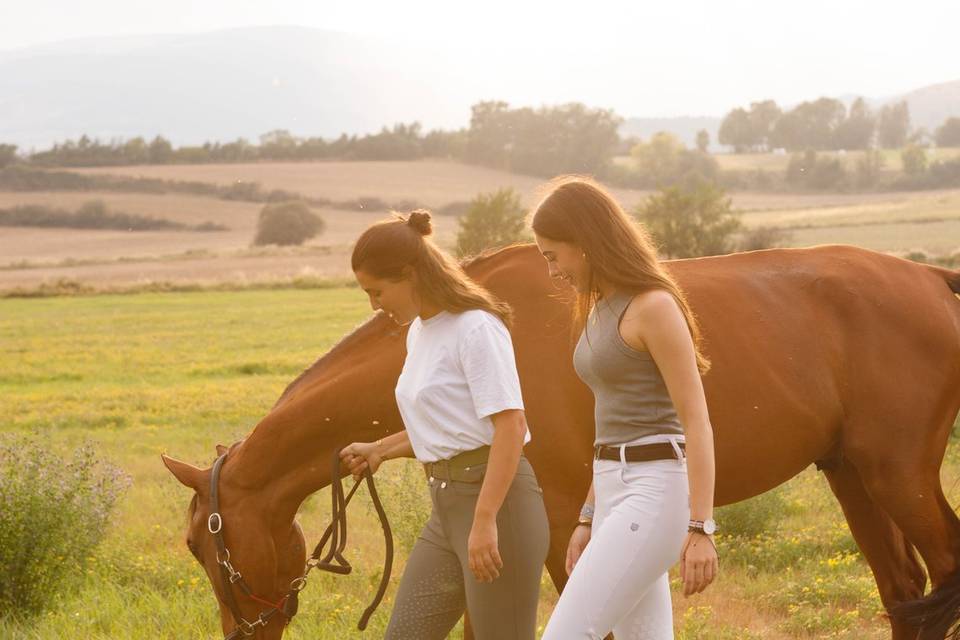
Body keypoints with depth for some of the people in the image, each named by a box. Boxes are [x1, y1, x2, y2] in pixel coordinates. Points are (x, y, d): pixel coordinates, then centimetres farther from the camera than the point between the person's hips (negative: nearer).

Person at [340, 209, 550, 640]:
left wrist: (485, 522, -26)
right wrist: (380, 450, 18)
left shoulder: (475, 327, -14)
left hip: (496, 498, -10)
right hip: (447, 506, 10)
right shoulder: (419, 332, 14)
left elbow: (510, 426, -20)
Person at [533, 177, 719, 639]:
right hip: (615, 494, 10)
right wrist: (589, 518, 21)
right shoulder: (601, 310, 15)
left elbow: (696, 422, -16)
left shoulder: (653, 307, -12)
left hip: (654, 492, -10)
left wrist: (700, 528, -21)